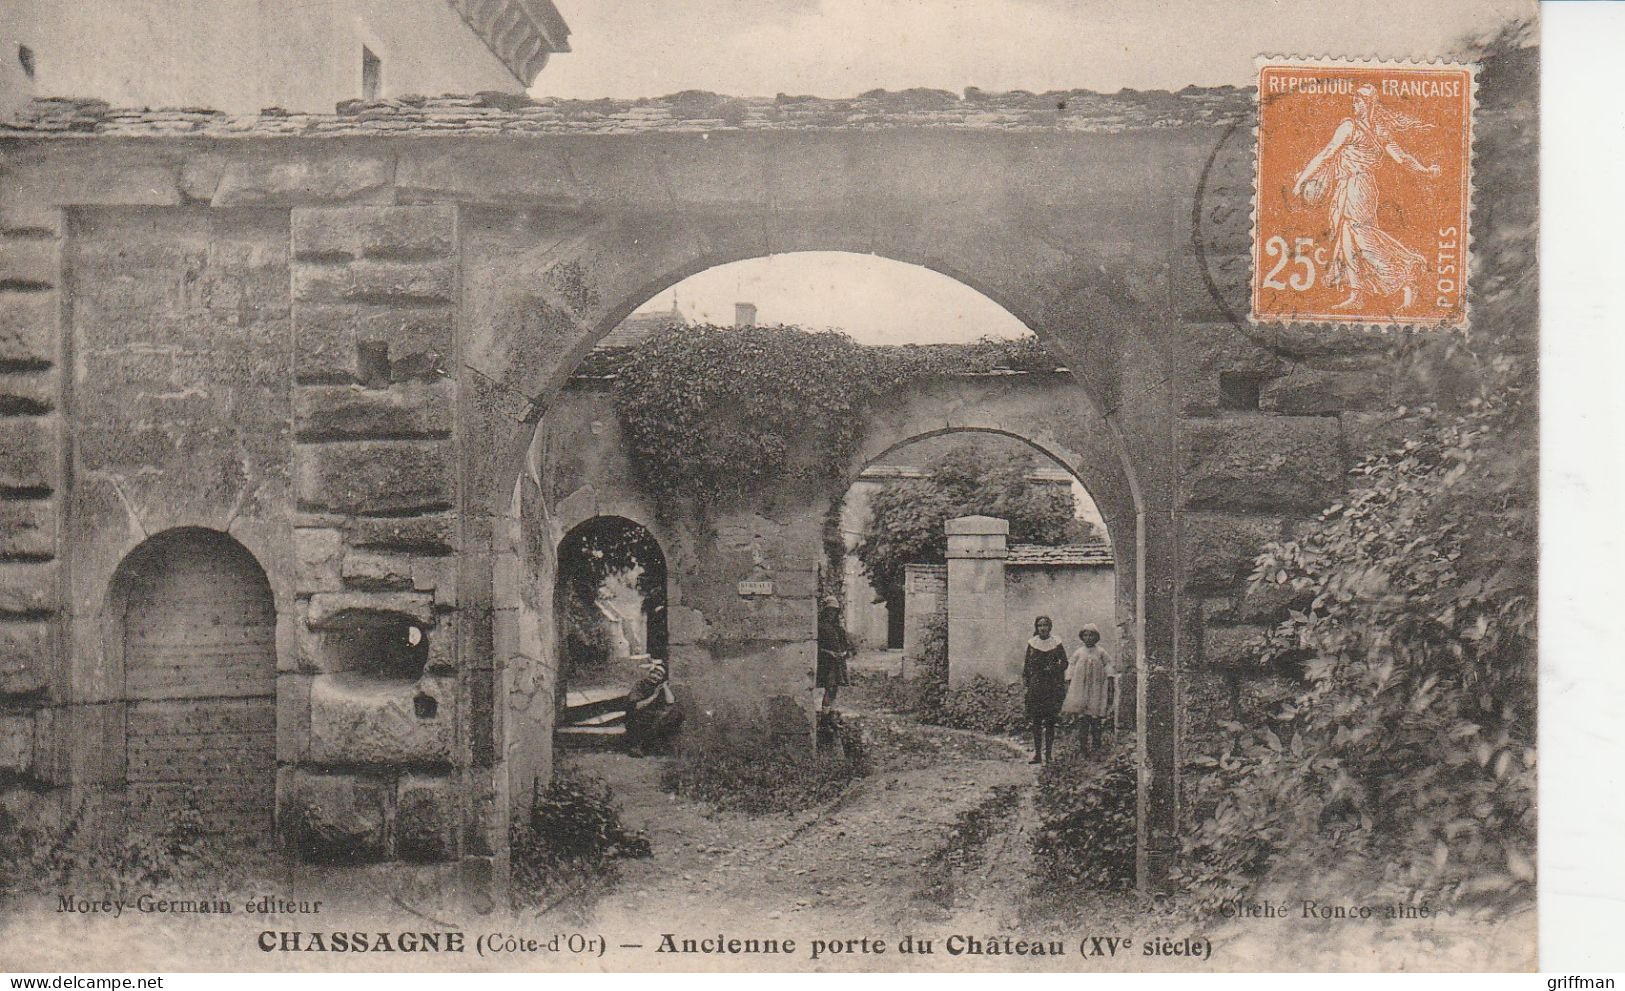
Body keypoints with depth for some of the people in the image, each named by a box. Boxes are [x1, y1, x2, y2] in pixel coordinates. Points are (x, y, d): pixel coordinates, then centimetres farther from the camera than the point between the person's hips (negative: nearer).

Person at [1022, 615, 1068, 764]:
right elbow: (1026, 663, 11)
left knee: (1050, 721, -2)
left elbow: (1064, 663, 6)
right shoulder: (1032, 643, 7)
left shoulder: (1057, 643, 3)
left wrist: (1054, 669, -12)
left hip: (1052, 685, -1)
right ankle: (1037, 754, 4)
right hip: (1035, 685, 1)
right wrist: (1025, 678, 1)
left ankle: (1049, 754, 4)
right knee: (1036, 720, -1)